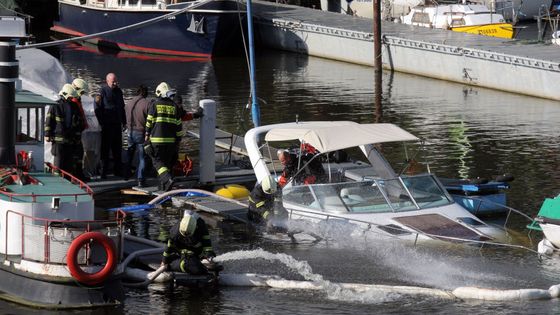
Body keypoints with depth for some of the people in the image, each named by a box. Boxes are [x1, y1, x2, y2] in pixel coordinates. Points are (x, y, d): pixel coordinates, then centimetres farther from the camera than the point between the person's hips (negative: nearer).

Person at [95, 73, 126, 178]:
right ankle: (104, 172, 0)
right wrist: (102, 122, -14)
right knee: (105, 149, -3)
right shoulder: (103, 91, -9)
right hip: (107, 125, -7)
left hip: (117, 125, 7)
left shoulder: (118, 91, 12)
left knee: (117, 149, 12)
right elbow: (97, 109, -11)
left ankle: (118, 170, 19)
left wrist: (124, 122, 18)